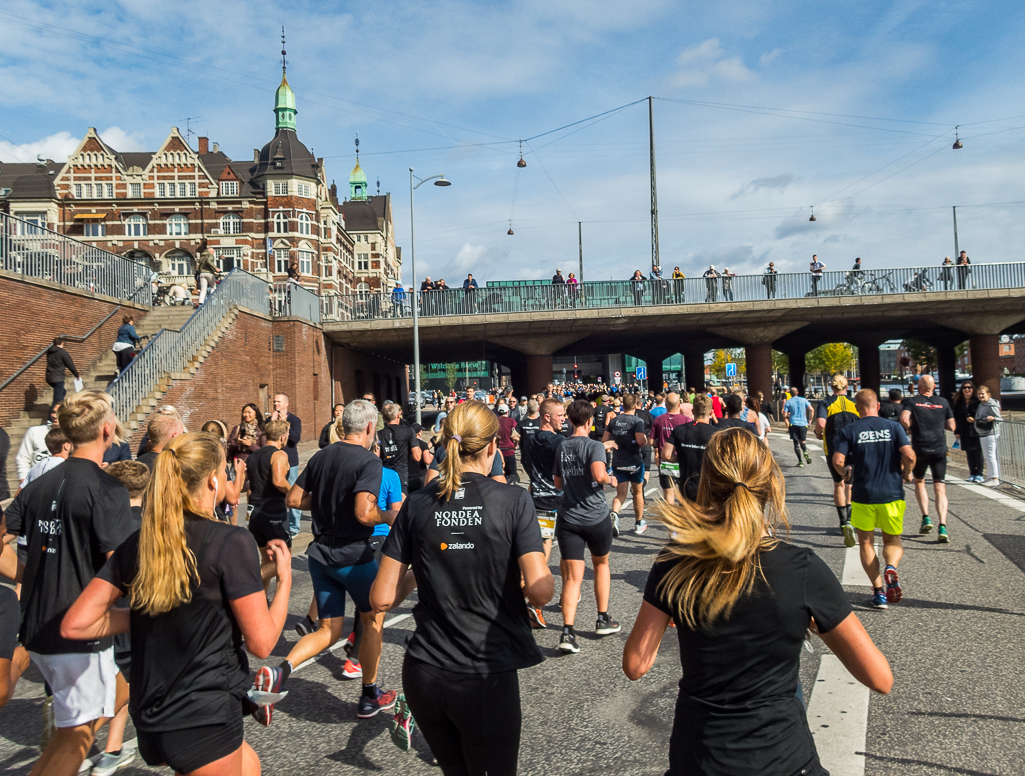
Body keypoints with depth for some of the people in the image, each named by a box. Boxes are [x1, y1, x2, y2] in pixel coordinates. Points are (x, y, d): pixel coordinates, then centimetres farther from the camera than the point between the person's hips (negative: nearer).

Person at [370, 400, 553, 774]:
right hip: (487, 677, -3)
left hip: (424, 675, 4)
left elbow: (382, 599, -2)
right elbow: (540, 592, -16)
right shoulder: (513, 501, -10)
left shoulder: (417, 505, -3)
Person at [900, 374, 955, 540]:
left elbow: (904, 419, -18)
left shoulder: (911, 401, -1)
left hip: (920, 449, -1)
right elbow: (951, 427, 6)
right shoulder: (943, 402, 6)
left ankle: (926, 519, 13)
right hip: (940, 450, 1)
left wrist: (910, 429, 1)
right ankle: (942, 526, -13)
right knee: (940, 489, 0)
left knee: (919, 482, 22)